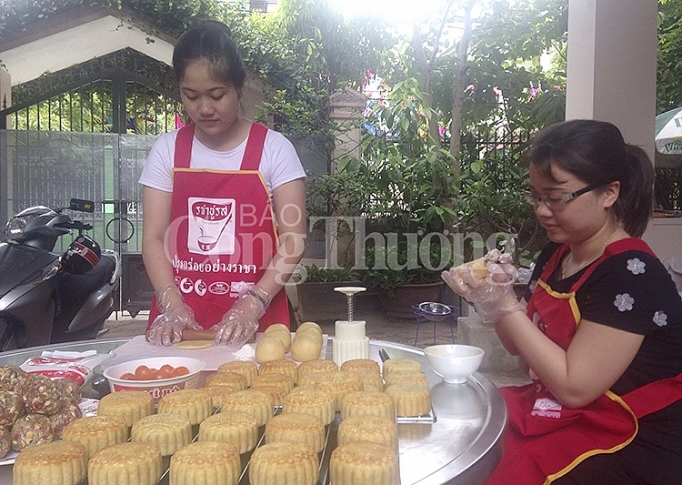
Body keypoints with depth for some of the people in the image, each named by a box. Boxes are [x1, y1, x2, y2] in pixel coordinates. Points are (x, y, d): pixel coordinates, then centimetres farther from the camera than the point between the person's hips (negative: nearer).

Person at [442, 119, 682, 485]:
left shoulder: (631, 274, -21)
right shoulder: (555, 255, 2)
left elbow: (573, 386, -23)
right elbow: (522, 344, 10)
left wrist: (505, 305, -23)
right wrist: (496, 294, -8)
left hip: (627, 444, -7)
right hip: (557, 412, 7)